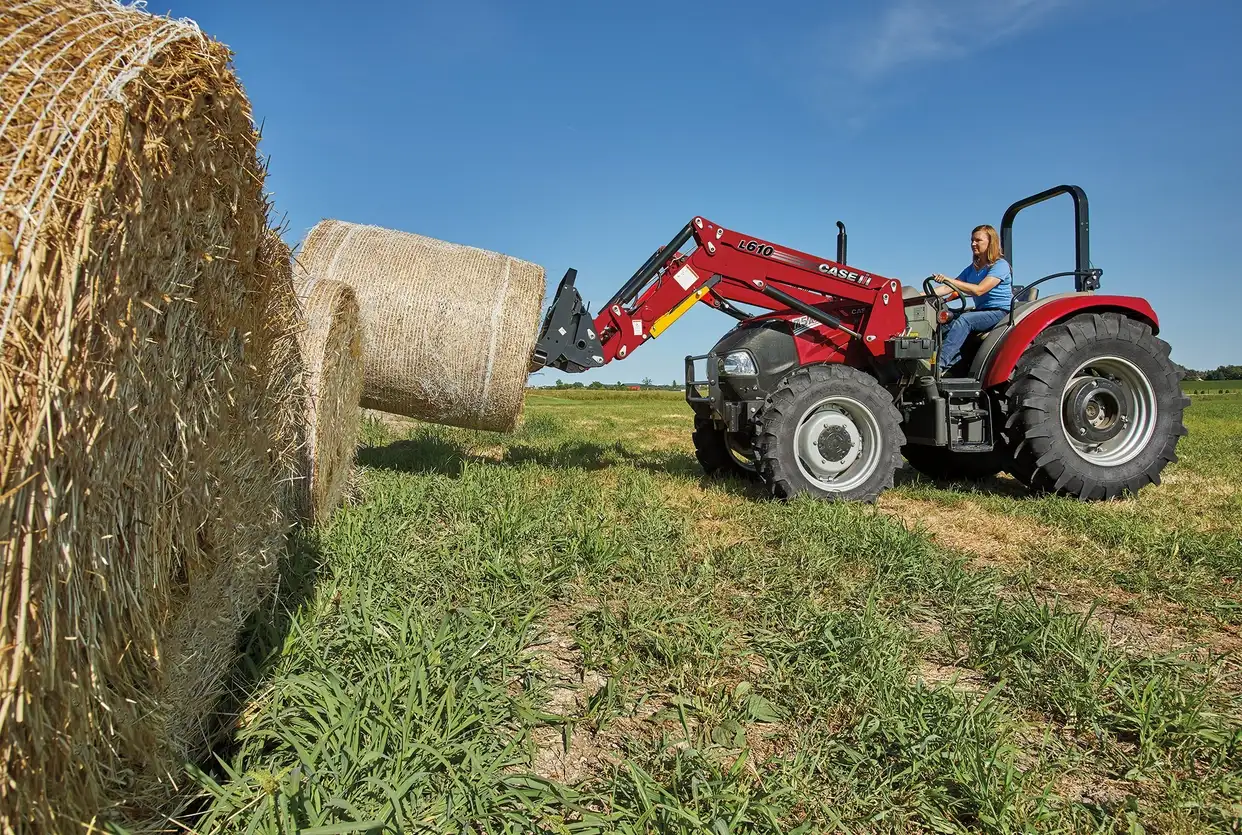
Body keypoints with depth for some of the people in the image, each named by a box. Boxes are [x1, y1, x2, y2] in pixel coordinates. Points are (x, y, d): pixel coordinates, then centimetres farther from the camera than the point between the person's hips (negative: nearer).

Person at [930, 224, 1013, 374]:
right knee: (950, 324, -23)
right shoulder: (972, 268, 17)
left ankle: (939, 365, -44)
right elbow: (950, 288, 9)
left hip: (1000, 312, -7)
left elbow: (979, 290, -21)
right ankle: (952, 364, -39)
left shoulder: (1000, 265, -7)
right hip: (981, 311, 7)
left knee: (964, 319, -33)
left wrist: (949, 280, -27)